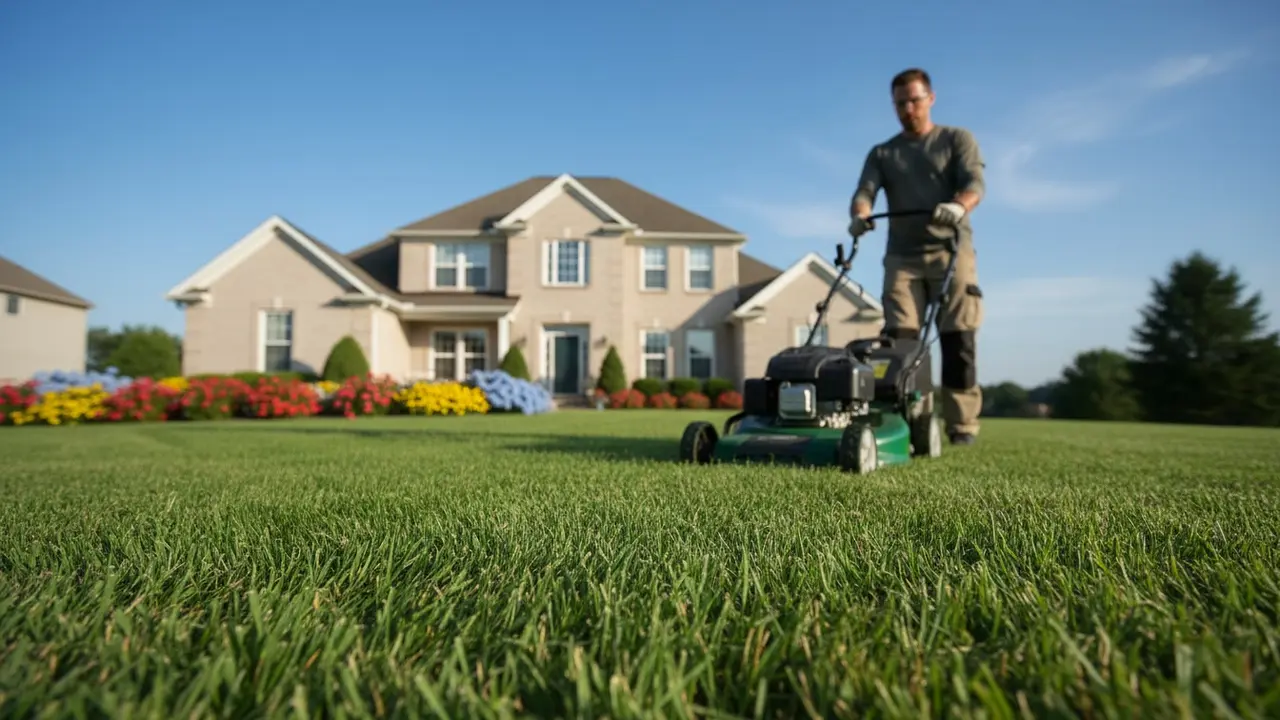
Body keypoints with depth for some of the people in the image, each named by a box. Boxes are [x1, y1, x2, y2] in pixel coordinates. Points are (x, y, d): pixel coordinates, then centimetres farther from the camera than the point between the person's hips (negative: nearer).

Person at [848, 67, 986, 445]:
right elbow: (865, 191, 1)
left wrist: (958, 206, -28)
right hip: (902, 257, 2)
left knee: (957, 341, -6)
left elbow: (974, 182, -5)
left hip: (951, 251, -2)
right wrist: (860, 214, -23)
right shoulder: (881, 154, 18)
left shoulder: (958, 139, 12)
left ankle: (962, 424, -1)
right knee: (899, 340, -9)